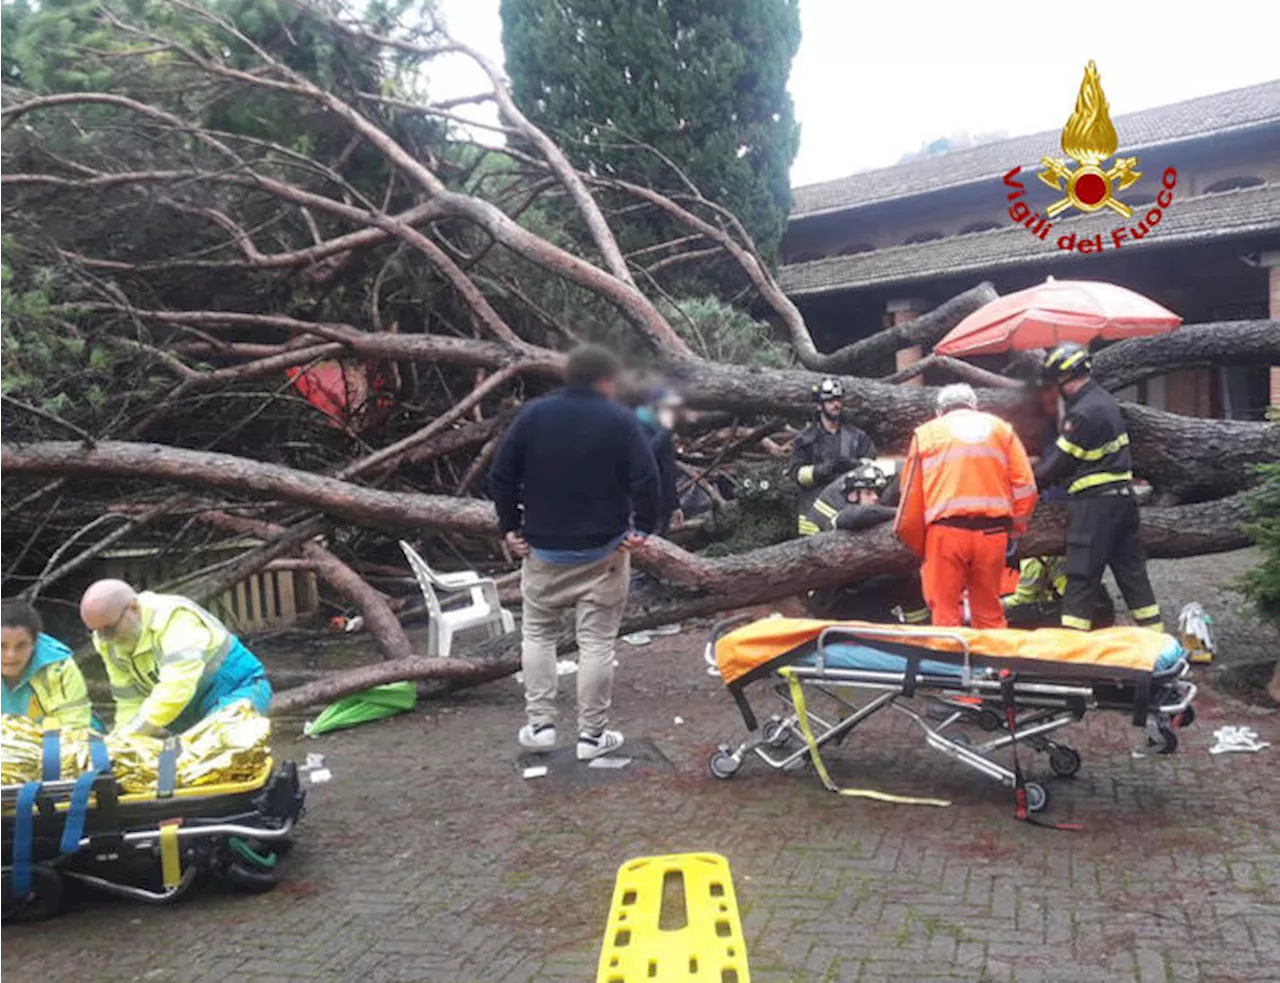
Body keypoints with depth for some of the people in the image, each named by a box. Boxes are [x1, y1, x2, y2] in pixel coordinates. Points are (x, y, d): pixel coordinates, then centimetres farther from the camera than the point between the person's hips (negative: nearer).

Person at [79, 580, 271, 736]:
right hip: (196, 708, 8)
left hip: (240, 689, -8)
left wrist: (132, 733, -37)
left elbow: (177, 688, -38)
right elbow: (130, 701, 0)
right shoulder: (107, 642, -2)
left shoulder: (174, 618, -28)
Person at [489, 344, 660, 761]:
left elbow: (500, 475, 0)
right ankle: (592, 734, 9)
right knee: (596, 641, 4)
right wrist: (643, 527, -3)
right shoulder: (620, 420, -6)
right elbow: (646, 480, -14)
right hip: (603, 551, -2)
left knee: (537, 633, 16)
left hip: (543, 549, 3)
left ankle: (539, 724, 14)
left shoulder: (533, 414, 1)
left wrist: (510, 525, 7)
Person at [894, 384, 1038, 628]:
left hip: (946, 532, -2)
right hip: (992, 532, 2)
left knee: (946, 614, 3)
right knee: (990, 615, 11)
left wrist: (917, 546, 16)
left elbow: (912, 494, 9)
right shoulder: (1001, 428, 18)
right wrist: (1014, 533, 15)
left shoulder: (926, 433, 13)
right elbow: (1025, 486, 8)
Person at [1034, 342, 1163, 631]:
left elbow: (1059, 462, -12)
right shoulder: (1104, 399, 12)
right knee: (1131, 569, 15)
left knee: (1081, 576, -5)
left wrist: (1031, 480, 3)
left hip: (1095, 502, -9)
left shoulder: (1083, 412, -18)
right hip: (1122, 496, 9)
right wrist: (1041, 464, 16)